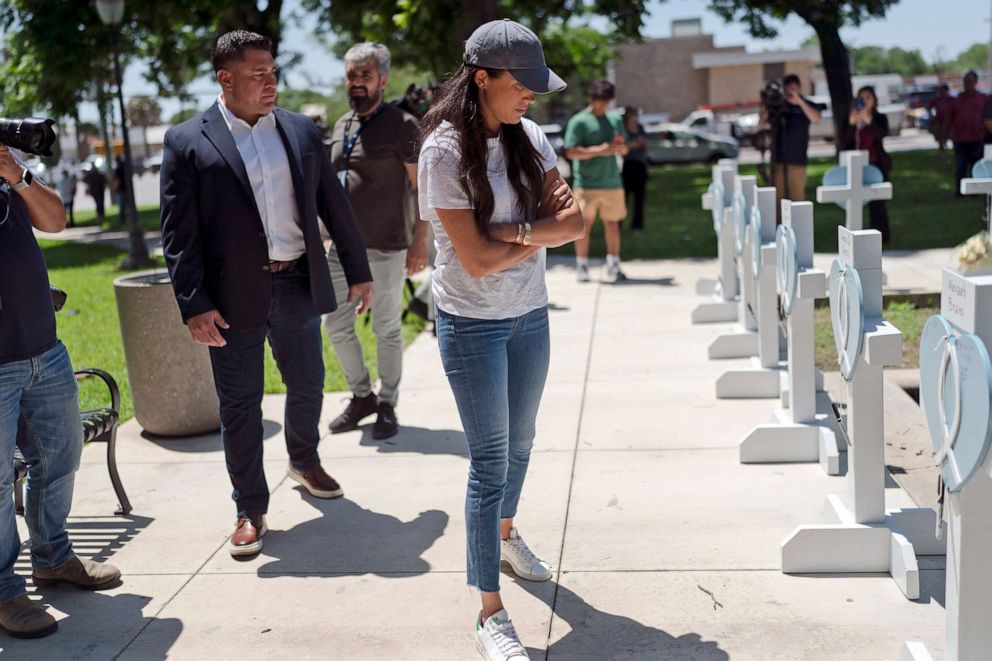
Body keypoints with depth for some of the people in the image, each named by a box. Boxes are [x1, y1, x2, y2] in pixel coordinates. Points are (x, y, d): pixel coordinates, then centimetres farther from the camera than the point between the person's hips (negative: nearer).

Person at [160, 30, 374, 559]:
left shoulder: (301, 131, 7)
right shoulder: (187, 142, -5)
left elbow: (334, 206, 11)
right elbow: (178, 233, -8)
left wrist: (358, 272, 10)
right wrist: (194, 307, -14)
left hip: (299, 286, 4)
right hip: (234, 297, -3)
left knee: (308, 385, 17)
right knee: (240, 405, 5)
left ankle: (304, 460, 45)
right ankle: (250, 510, 19)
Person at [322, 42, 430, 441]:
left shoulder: (401, 126, -8)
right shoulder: (341, 126, 12)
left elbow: (423, 187, -10)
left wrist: (420, 241, -15)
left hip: (385, 249, -7)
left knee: (387, 330, 5)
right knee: (336, 325, 10)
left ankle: (387, 406, 19)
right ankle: (362, 396, 27)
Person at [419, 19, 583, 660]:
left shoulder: (530, 138, 1)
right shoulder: (444, 151, -16)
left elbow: (574, 224, -6)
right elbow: (477, 259, -21)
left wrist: (514, 229, -21)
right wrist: (543, 229, -10)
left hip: (530, 315, 6)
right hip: (473, 324, -5)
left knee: (519, 444, 20)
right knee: (490, 459, -2)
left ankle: (506, 532, 49)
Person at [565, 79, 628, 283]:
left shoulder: (615, 120, 14)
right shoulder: (578, 121, -3)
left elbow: (624, 151, 20)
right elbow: (571, 152, -11)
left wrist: (619, 146, -5)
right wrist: (600, 150, -17)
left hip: (612, 181, 5)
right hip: (587, 184, -4)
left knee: (613, 223, 6)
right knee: (584, 224, -1)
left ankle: (614, 266, 12)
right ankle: (582, 266, 7)